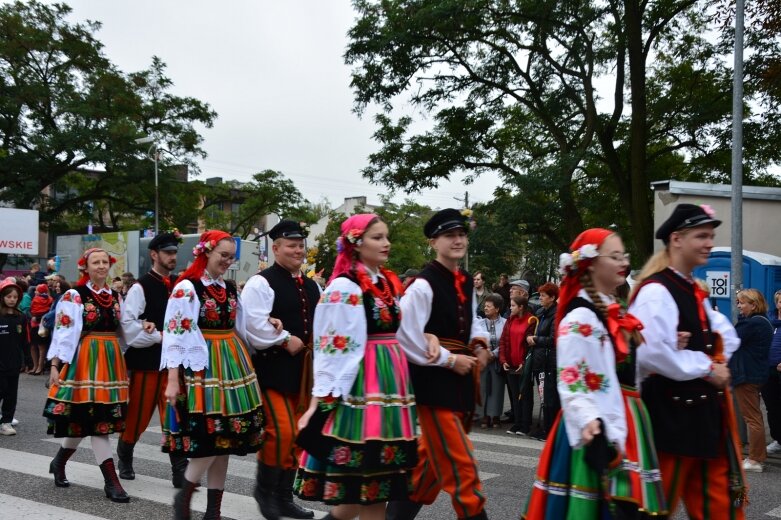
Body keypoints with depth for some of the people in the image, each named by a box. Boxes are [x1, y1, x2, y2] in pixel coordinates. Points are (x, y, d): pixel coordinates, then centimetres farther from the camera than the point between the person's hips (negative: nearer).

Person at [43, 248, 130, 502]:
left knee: (87, 419, 9)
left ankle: (59, 462, 31)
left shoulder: (115, 297, 12)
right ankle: (111, 481, 1)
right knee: (94, 419, -5)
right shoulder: (73, 296, -5)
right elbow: (62, 332, -8)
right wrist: (55, 365, -13)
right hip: (84, 359, -6)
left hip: (110, 359, 6)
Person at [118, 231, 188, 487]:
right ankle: (124, 458, 34)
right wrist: (159, 337, -15)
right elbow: (127, 326, -15)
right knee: (138, 414, 9)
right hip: (146, 360, -4)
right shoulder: (141, 287, -8)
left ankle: (180, 471, 4)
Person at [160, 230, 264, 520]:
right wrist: (173, 379, -17)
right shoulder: (186, 288, -8)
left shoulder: (230, 289, 13)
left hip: (231, 365, 7)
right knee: (209, 439, -11)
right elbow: (174, 333, -12)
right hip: (202, 367, -7)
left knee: (225, 440, 6)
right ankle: (183, 496, 12)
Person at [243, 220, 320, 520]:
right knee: (280, 431, -15)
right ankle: (264, 489, 9)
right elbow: (254, 324, -19)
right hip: (273, 368, -7)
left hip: (303, 369, 8)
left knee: (295, 434, 10)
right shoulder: (262, 283, -9)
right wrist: (285, 340, -16)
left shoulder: (311, 286, 15)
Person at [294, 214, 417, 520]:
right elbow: (332, 347, -14)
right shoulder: (344, 287, -11)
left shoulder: (390, 283, 13)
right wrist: (321, 397, -15)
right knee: (366, 473, -4)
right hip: (361, 383, -8)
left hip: (391, 379, 8)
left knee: (381, 469, 11)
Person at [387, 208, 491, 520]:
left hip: (461, 380, 9)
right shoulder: (423, 286, -16)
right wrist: (450, 360, -13)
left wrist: (480, 346, 3)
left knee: (434, 458, 17)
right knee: (459, 462, -6)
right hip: (434, 381, -9)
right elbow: (406, 337, -19)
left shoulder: (466, 283, 9)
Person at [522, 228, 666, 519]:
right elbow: (570, 382, -23)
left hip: (625, 421, 9)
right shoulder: (580, 318, -16)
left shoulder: (616, 312, 13)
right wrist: (587, 420, -38)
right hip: (599, 426, -9)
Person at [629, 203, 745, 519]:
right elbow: (653, 354, -27)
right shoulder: (656, 291, -17)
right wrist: (707, 369, -17)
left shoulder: (694, 292, 14)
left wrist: (715, 359, -4)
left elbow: (726, 335, 17)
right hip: (671, 410, -10)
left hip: (703, 407, 10)